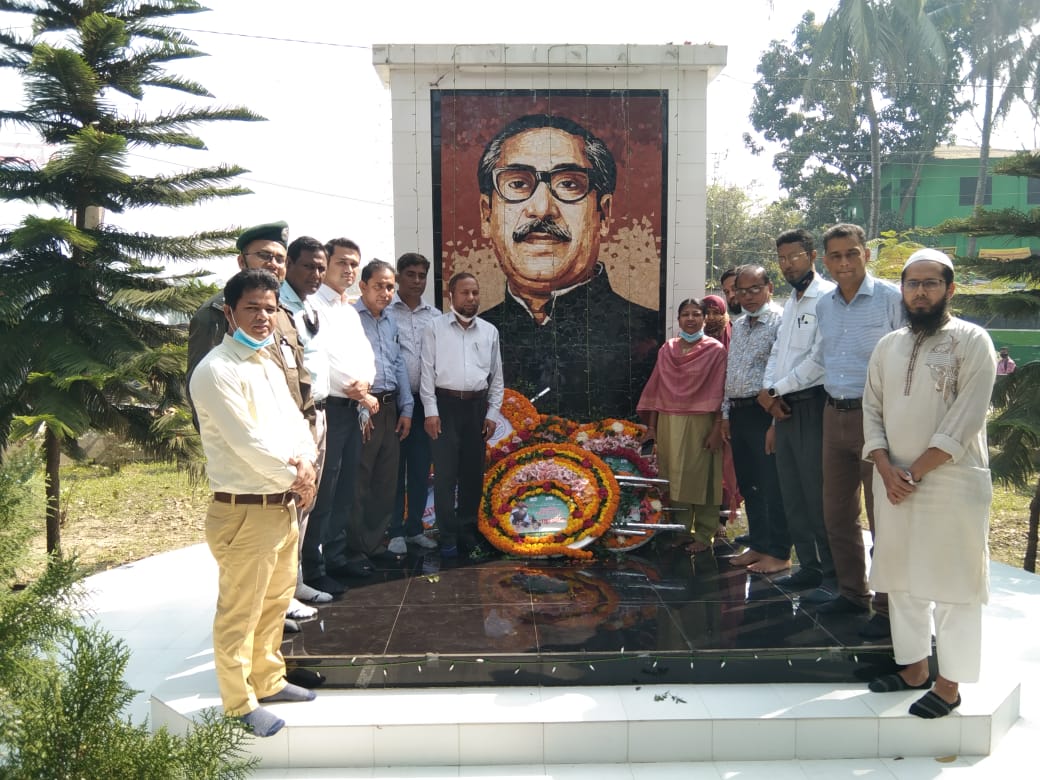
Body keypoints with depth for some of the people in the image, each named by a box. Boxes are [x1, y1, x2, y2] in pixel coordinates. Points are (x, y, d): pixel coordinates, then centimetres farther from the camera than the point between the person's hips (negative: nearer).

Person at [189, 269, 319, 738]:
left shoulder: (268, 365, 13)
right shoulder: (216, 370, -16)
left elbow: (296, 422, 13)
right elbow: (247, 442, -22)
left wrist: (305, 463, -7)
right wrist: (293, 477, -10)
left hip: (284, 505, 9)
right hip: (245, 511, -9)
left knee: (275, 602, 21)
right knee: (239, 613, 4)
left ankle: (268, 681, 38)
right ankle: (239, 703, 20)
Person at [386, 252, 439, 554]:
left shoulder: (435, 317, 10)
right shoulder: (384, 311, -1)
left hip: (425, 400, 4)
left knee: (421, 468, 9)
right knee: (394, 467, 3)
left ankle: (414, 527, 21)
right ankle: (395, 531, 12)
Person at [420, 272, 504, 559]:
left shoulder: (489, 331, 9)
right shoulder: (436, 328, 0)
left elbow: (496, 376, 11)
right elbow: (427, 371, -3)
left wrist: (492, 413, 5)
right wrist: (431, 411, -9)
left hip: (476, 406, 3)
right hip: (446, 404, -3)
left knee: (473, 473, 8)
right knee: (445, 473, -1)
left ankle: (468, 533, 20)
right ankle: (448, 536, 9)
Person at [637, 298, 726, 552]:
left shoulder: (715, 350, -1)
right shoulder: (667, 349, 11)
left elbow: (719, 392, -6)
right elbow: (656, 388, 10)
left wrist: (717, 429, -12)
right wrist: (651, 426, 7)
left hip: (700, 424, -4)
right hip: (669, 424, 4)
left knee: (700, 478, 2)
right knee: (673, 478, 7)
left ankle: (704, 535, 12)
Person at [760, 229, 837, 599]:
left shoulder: (826, 297, -9)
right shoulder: (790, 303, 19)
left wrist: (775, 390, -10)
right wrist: (771, 395, 0)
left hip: (812, 406, -9)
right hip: (784, 408, 9)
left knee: (817, 496, -6)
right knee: (792, 494, 11)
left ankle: (832, 575, 5)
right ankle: (809, 568, 21)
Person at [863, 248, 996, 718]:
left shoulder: (972, 341, -6)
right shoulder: (888, 347, 11)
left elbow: (964, 421, -14)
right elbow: (871, 410, 9)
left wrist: (915, 472, -14)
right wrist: (887, 470, -5)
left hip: (952, 482, -6)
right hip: (893, 483, 6)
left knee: (952, 585, 2)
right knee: (901, 579, 13)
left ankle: (949, 683, 15)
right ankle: (914, 667, 29)